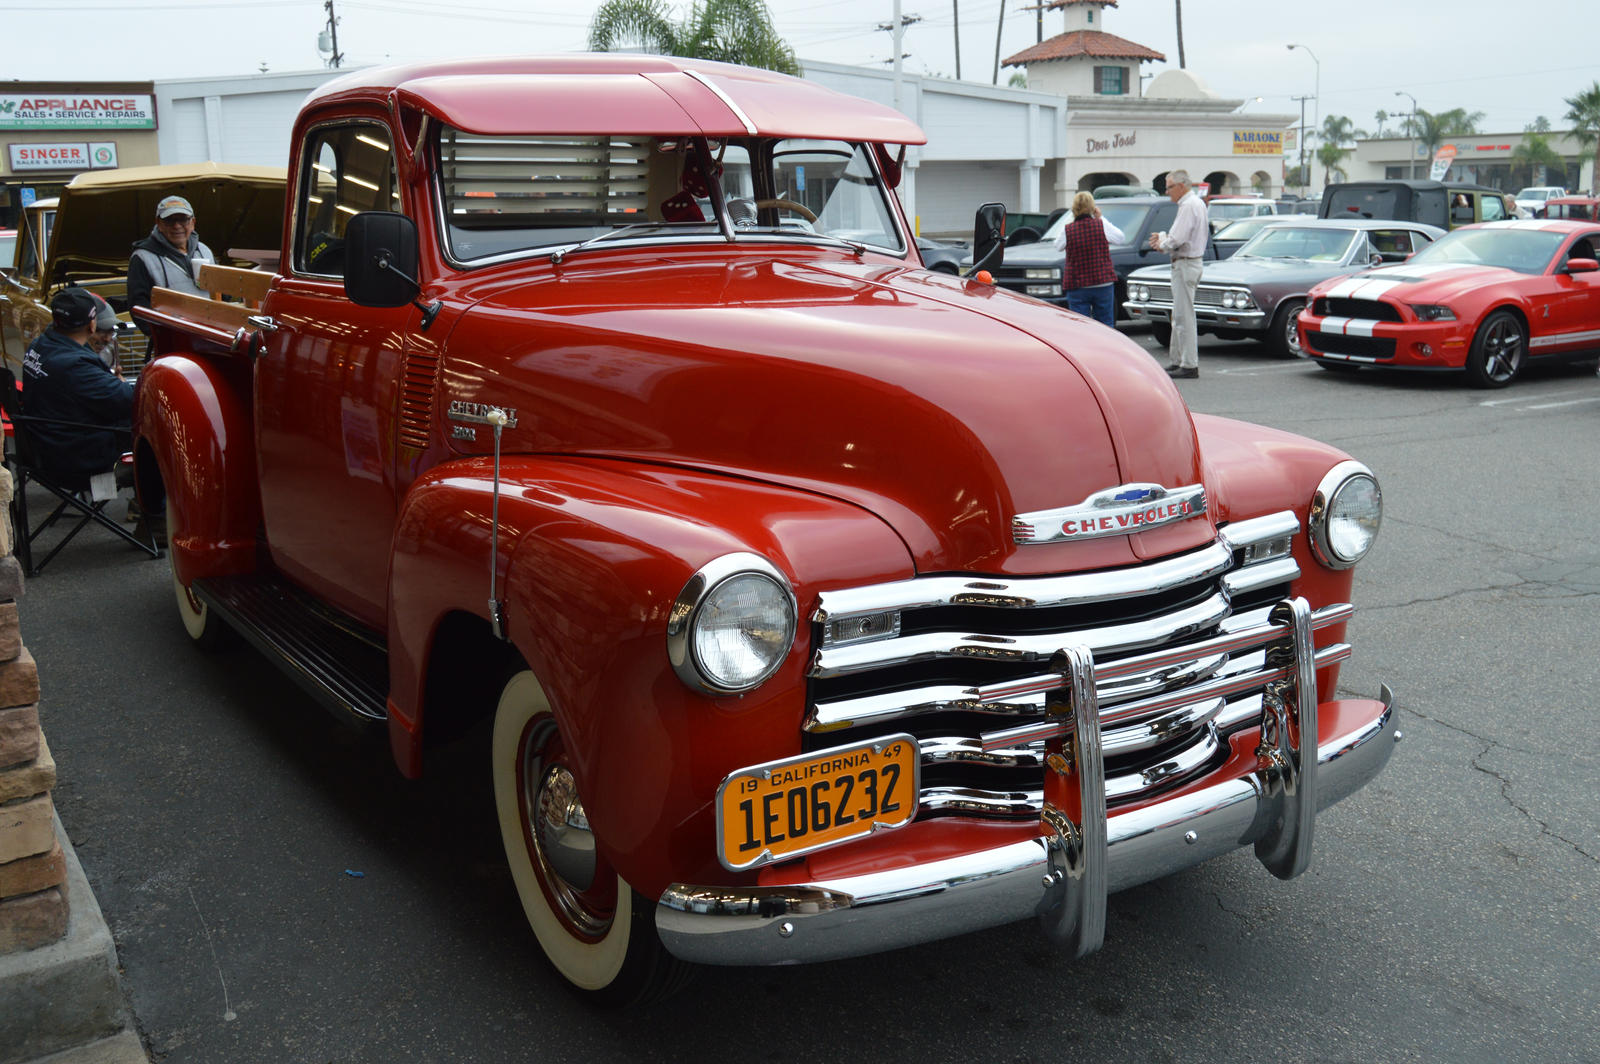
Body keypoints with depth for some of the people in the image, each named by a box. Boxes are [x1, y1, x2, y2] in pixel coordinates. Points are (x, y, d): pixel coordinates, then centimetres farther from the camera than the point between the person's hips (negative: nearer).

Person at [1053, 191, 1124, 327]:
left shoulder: (1067, 230, -8)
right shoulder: (1102, 225, -6)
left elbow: (1058, 246, 11)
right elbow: (1120, 238, 11)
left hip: (1077, 286, -1)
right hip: (1103, 284, 1)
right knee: (1106, 325, 11)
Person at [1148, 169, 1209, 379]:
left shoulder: (1189, 206, -17)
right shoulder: (1197, 203, 16)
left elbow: (1177, 240, -24)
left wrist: (1162, 245, -5)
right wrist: (1163, 237, 8)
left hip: (1185, 265, -11)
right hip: (1190, 262, 11)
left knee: (1184, 316, -8)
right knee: (1180, 316, 15)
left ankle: (1189, 365, -7)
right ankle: (1181, 360, 21)